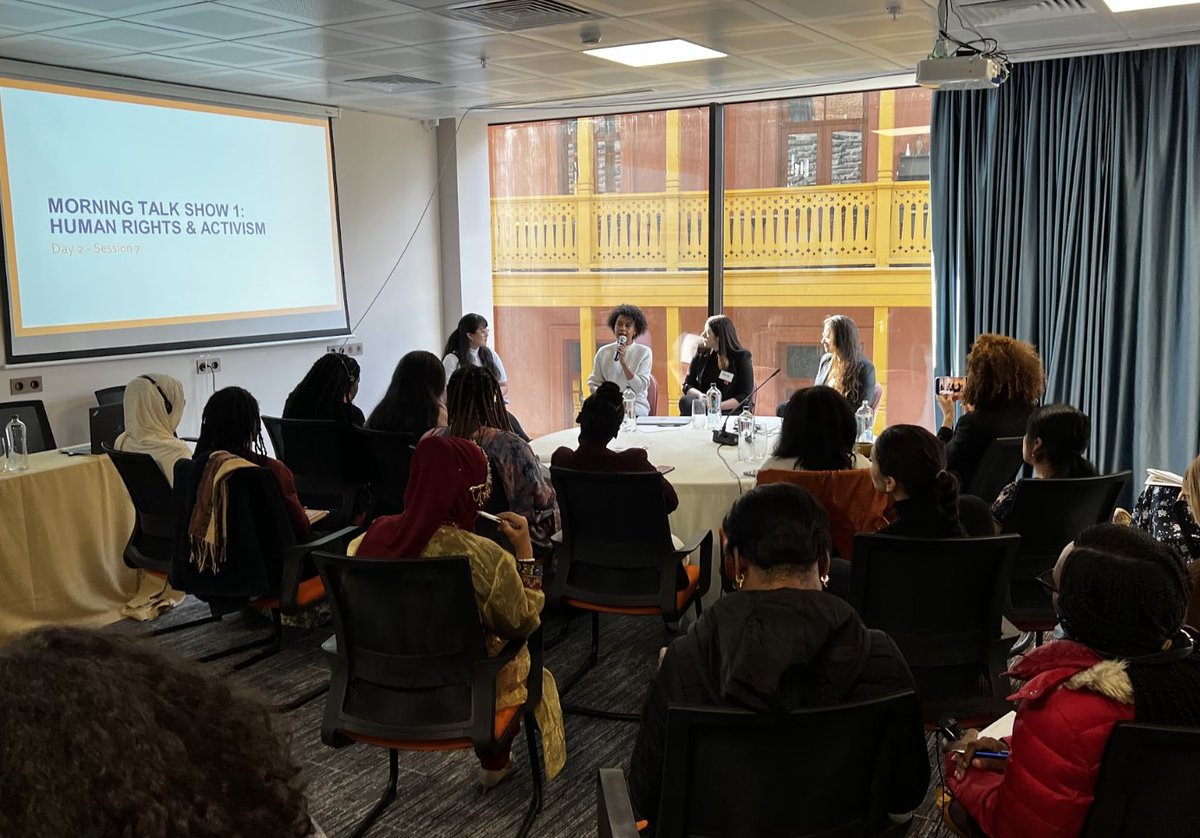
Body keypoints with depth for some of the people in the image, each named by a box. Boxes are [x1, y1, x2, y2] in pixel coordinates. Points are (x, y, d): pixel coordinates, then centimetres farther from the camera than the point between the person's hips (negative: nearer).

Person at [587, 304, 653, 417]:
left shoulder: (644, 352, 2)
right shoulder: (603, 352, 9)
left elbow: (639, 387, -6)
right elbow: (593, 383, 12)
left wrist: (623, 362, -16)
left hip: (635, 411, -2)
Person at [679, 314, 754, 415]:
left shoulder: (742, 357, -3)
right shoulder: (701, 352, 9)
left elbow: (745, 396, -6)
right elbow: (687, 385, 11)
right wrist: (700, 395, -12)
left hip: (730, 411, -4)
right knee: (685, 402, -30)